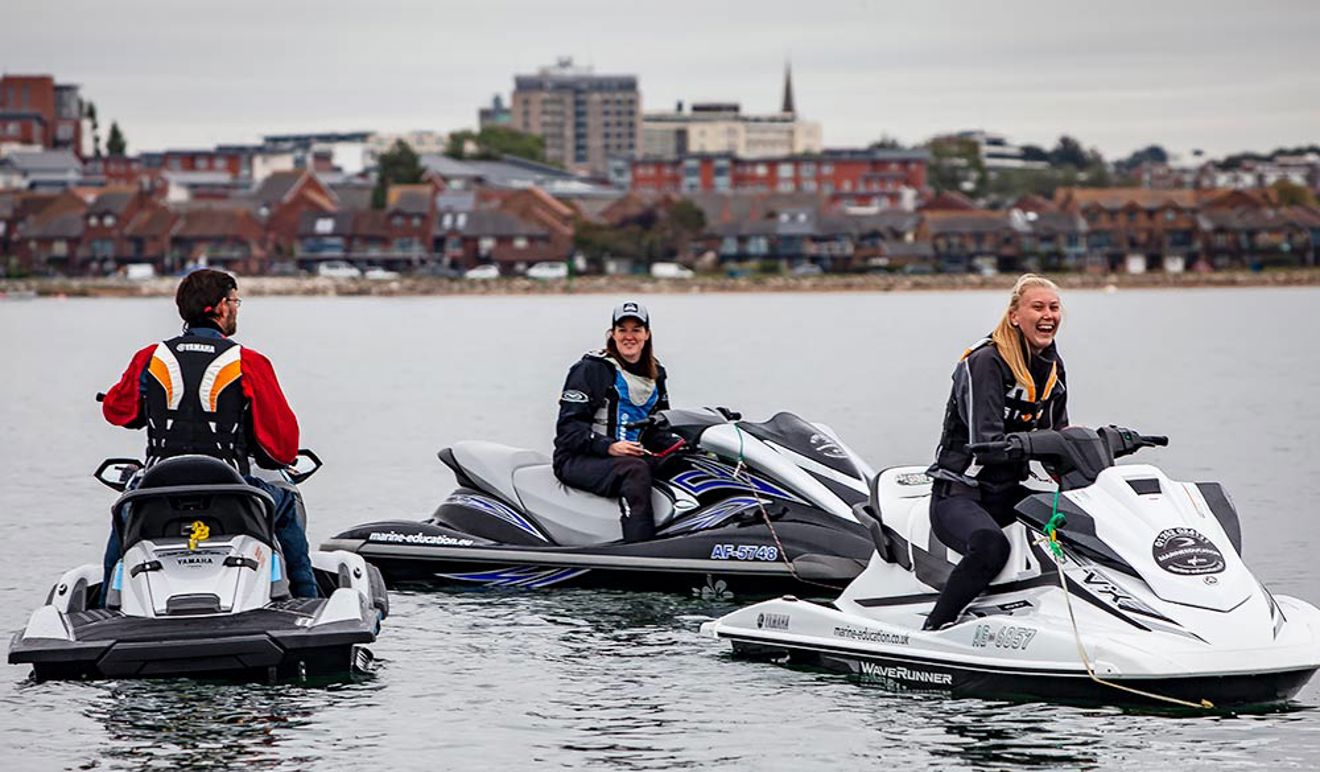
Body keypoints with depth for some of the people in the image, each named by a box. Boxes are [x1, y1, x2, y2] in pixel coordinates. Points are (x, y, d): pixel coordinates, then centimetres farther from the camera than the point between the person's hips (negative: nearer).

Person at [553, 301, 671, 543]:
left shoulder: (655, 375, 18)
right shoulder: (591, 369, -2)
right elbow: (569, 426, -8)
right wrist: (609, 447, -22)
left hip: (638, 456, 6)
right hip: (579, 459, -6)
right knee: (635, 470, -36)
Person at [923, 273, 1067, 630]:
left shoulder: (1052, 366, 10)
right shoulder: (986, 362, -14)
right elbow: (985, 444, -23)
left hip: (1009, 493, 8)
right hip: (958, 494, -8)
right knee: (991, 546, -38)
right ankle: (930, 633, -31)